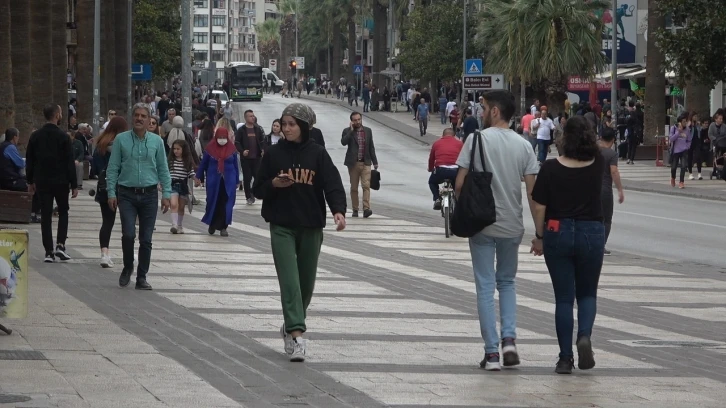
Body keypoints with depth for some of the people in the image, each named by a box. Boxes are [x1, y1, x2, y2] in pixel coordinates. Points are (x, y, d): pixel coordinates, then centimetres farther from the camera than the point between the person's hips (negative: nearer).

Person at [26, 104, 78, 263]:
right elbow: (70, 162, -10)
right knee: (63, 212, 14)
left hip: (42, 182, 3)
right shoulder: (63, 136, -9)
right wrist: (74, 185, -6)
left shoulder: (35, 136, 2)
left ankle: (49, 252, 1)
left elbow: (29, 160, 7)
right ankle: (60, 245, -1)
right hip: (60, 181, -3)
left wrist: (30, 181, 16)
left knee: (45, 215, 5)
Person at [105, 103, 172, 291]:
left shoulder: (157, 141, 5)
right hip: (127, 194, -2)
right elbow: (112, 168, 2)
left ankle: (141, 277, 12)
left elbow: (163, 169, 8)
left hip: (149, 194, 2)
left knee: (146, 239, 3)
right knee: (128, 234, -13)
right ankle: (127, 268, 13)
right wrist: (111, 193, -5)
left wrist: (166, 194, 1)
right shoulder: (121, 139, 1)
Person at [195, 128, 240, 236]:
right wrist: (198, 177, 7)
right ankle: (212, 224, 25)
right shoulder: (210, 148, 0)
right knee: (213, 202, 5)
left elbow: (235, 165, 8)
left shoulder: (232, 148, 2)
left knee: (226, 203, -5)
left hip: (228, 181, 0)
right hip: (213, 180, 0)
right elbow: (203, 163, 6)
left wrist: (237, 181, 9)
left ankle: (223, 227, 2)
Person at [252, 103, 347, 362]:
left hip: (311, 227, 1)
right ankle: (296, 334, -18)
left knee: (306, 282, 10)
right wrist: (274, 184, -13)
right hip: (281, 226, -1)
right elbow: (258, 189, 8)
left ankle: (291, 325, 32)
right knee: (289, 280, -12)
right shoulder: (274, 154, 3)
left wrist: (338, 210, -27)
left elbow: (333, 185, -9)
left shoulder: (318, 154, 1)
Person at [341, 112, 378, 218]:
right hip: (353, 163, -1)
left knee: (366, 185, -12)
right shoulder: (347, 131, 0)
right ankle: (355, 209, 14)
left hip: (365, 163, 1)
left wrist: (375, 162, 12)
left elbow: (371, 147, 13)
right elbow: (343, 142, -19)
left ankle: (366, 209, -19)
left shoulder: (368, 131, 9)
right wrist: (351, 130, -17)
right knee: (354, 187, 6)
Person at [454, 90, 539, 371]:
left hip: (481, 224, -3)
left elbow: (460, 183, -10)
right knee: (507, 282, 20)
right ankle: (509, 339, 2)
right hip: (512, 226, 3)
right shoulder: (523, 146, 1)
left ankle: (491, 352, 0)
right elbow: (533, 190, -2)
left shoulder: (477, 139, -8)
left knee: (485, 287, 3)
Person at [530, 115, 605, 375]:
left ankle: (565, 358, 5)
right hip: (591, 234, 1)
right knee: (587, 293, 16)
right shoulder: (597, 165, -5)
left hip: (558, 233, -1)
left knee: (563, 297, 6)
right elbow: (595, 147, 20)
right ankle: (585, 335, -11)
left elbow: (539, 207, -7)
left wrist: (539, 236, 4)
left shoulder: (551, 168, -10)